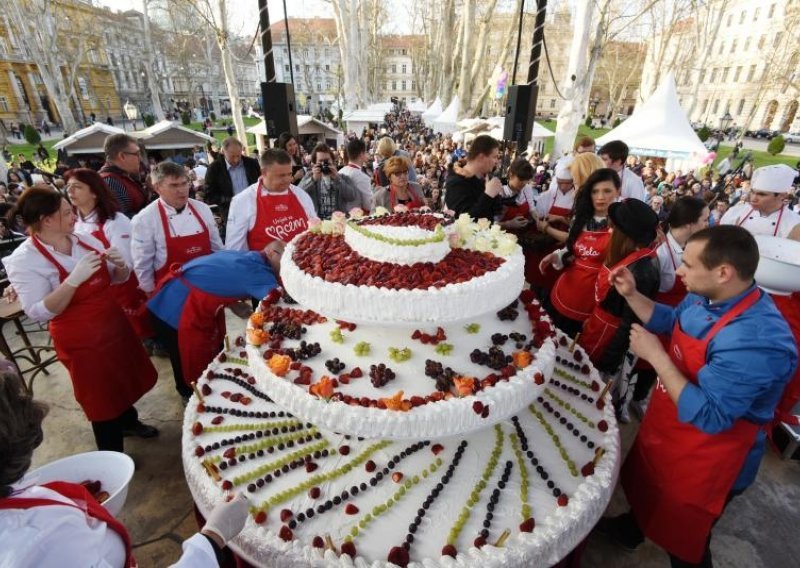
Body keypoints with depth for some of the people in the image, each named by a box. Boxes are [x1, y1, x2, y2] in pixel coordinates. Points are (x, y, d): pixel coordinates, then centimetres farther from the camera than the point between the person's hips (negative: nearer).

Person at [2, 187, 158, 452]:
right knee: (101, 397, 9)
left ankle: (128, 422, 51)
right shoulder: (23, 260, -16)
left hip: (114, 324, 6)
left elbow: (118, 278, 8)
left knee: (124, 379, 24)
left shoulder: (85, 240, -1)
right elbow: (38, 312, -22)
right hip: (81, 340, -6)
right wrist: (74, 279, -34)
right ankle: (113, 457, 31)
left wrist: (119, 264, -15)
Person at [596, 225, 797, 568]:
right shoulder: (705, 298, -10)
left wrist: (655, 356, -31)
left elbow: (708, 417, -35)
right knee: (645, 486, 34)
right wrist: (630, 294, -3)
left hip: (703, 463, -8)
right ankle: (630, 531, 62)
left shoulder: (756, 341, -37)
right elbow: (669, 321, 11)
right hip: (666, 435, 8)